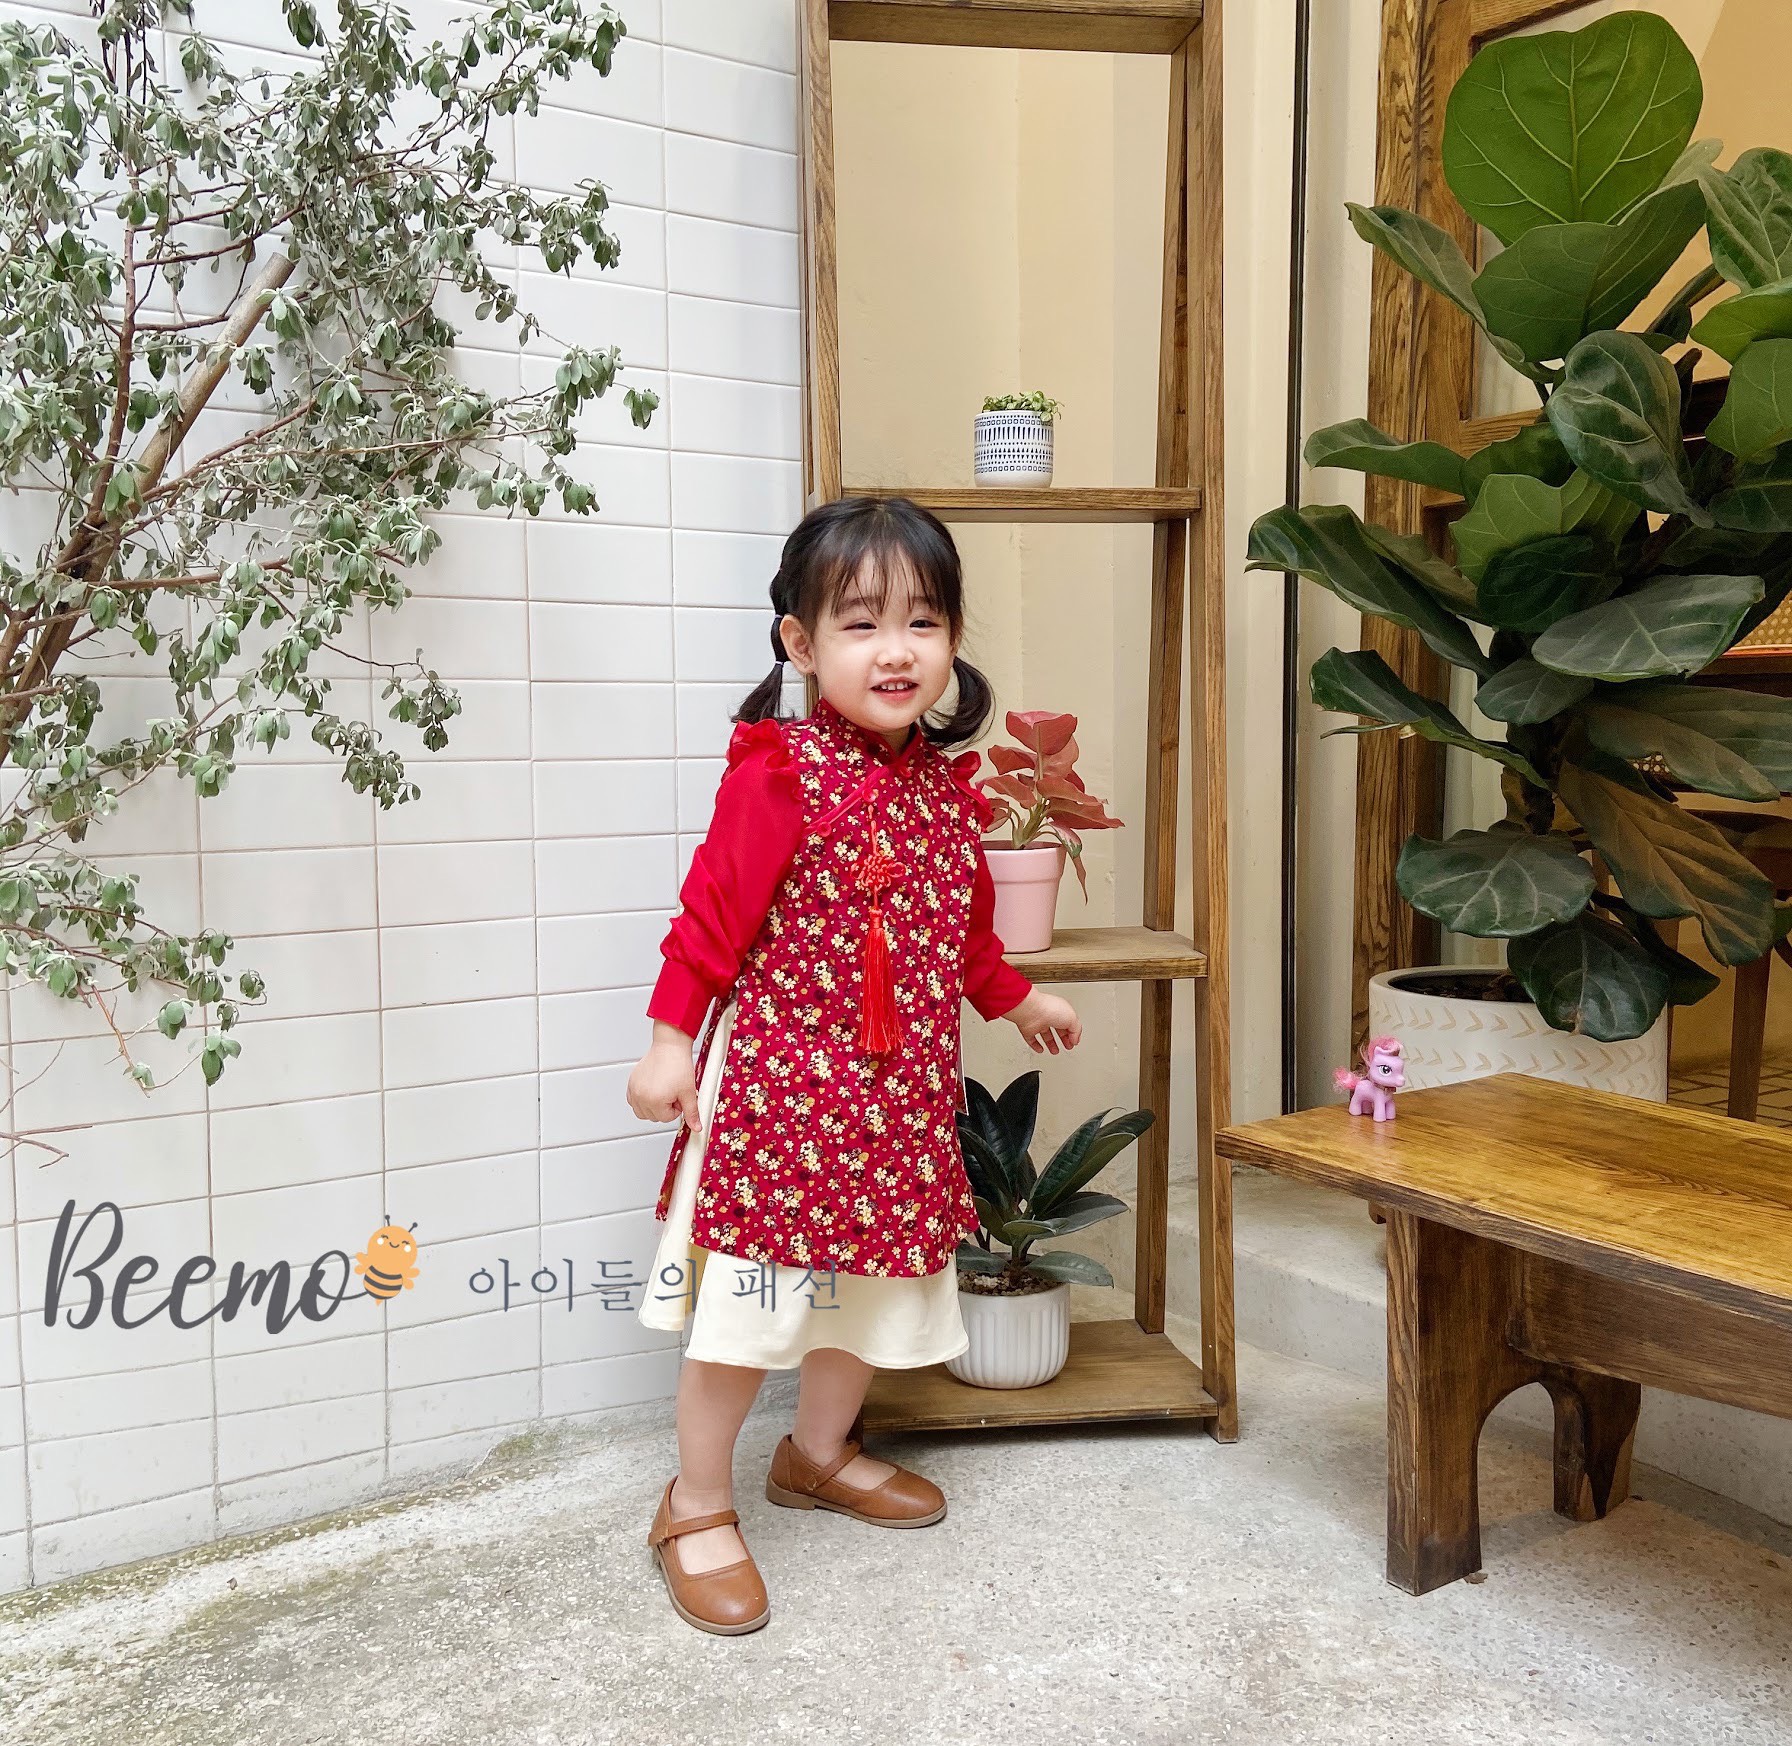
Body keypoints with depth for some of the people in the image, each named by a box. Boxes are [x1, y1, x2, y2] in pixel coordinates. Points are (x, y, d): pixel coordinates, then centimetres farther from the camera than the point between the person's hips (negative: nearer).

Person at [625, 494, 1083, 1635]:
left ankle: (819, 1453, 42)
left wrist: (1017, 998, 32)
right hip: (777, 1081, -7)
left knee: (875, 1284, 18)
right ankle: (698, 1507, 20)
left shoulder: (947, 783, 7)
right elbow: (713, 910, -12)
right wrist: (671, 1041, -12)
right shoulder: (783, 773, -14)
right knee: (747, 1302, 1)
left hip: (902, 1094, 7)